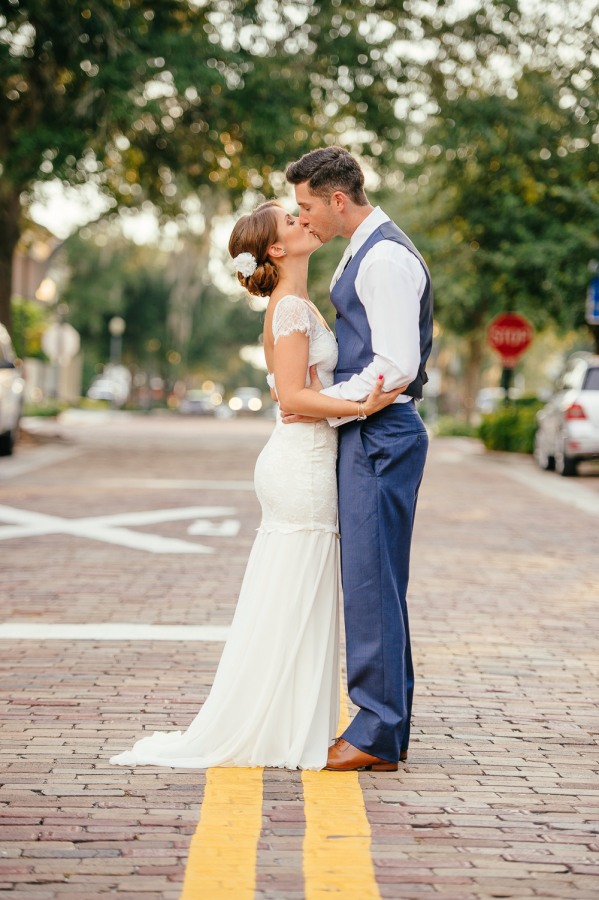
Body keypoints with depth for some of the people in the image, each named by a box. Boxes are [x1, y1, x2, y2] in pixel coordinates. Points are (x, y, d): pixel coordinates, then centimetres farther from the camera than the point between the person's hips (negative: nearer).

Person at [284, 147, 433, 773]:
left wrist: (324, 405, -14)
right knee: (375, 580, 13)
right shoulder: (361, 254, 18)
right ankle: (389, 726, 20)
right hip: (367, 434, 11)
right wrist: (326, 400, 15)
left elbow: (397, 365, -21)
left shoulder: (386, 258, -15)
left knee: (371, 580, -7)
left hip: (380, 435, -11)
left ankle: (377, 733, -2)